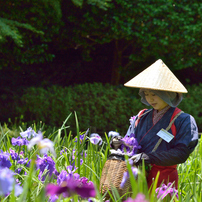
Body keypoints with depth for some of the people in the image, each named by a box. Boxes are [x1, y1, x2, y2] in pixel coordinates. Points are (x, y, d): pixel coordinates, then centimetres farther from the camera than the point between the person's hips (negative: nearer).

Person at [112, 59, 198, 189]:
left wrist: (148, 158, -18)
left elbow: (181, 153, -11)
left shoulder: (183, 120, -3)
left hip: (163, 179, -4)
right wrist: (119, 145, -4)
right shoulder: (142, 117, 13)